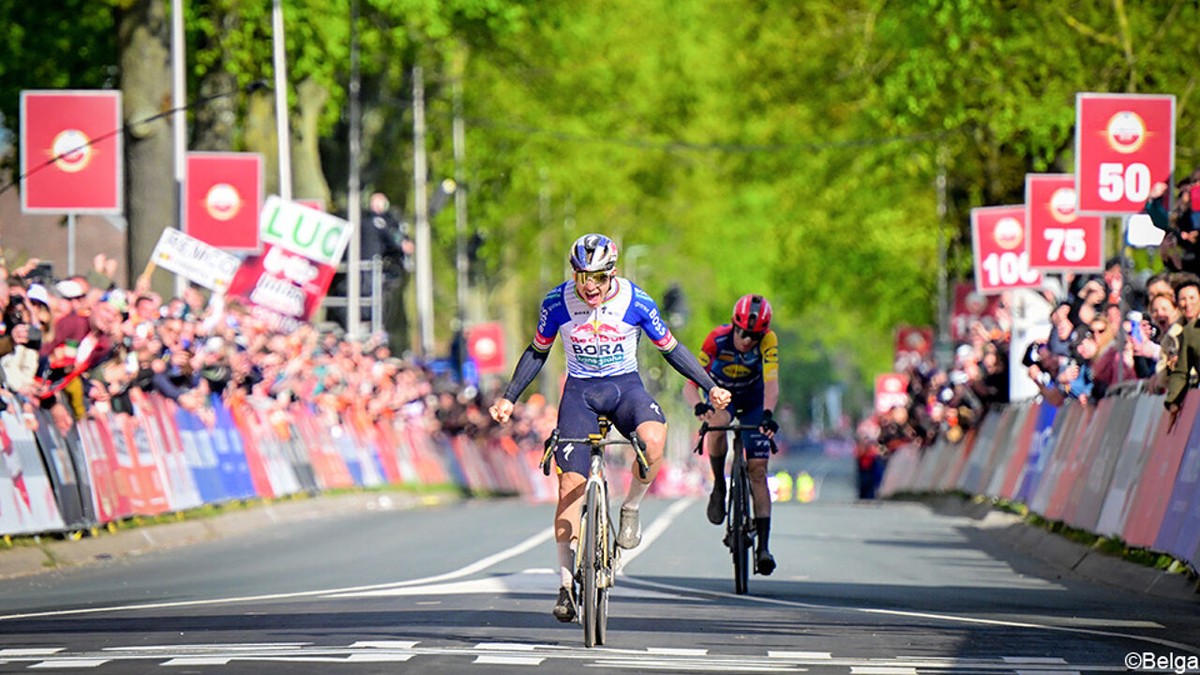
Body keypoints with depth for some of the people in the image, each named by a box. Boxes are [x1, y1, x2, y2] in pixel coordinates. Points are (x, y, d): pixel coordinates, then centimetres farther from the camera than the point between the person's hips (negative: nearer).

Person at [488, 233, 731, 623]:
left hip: (625, 386, -1)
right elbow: (538, 352, 6)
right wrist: (509, 398, 3)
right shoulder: (557, 303, -9)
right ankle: (567, 583, -3)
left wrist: (710, 387, 0)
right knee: (570, 485, -11)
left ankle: (631, 509, -6)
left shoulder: (637, 302, -11)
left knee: (654, 440, -34)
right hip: (579, 390, 1)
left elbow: (670, 349, 2)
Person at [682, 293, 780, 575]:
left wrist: (768, 415, -58)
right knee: (717, 425, -37)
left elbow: (771, 383, -39)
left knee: (757, 470, -11)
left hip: (753, 400, 1)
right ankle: (718, 487, -14)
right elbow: (690, 384, -33)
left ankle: (763, 546, -11)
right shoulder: (717, 339, -30)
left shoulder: (768, 340, -29)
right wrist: (698, 405, -56)